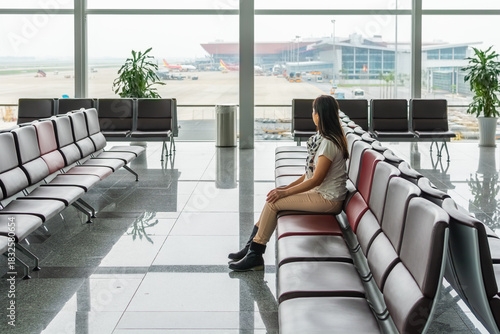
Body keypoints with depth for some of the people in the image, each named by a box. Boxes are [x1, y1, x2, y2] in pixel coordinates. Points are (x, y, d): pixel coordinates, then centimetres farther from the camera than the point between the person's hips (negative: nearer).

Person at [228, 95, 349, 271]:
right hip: (319, 192, 10)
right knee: (273, 197, 3)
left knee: (273, 202, -14)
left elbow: (316, 179, -21)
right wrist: (287, 187, 7)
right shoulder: (322, 137, 12)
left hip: (328, 200, -10)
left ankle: (255, 255, -7)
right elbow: (311, 172, 15)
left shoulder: (328, 143, -20)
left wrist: (285, 192, -17)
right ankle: (251, 247, 5)